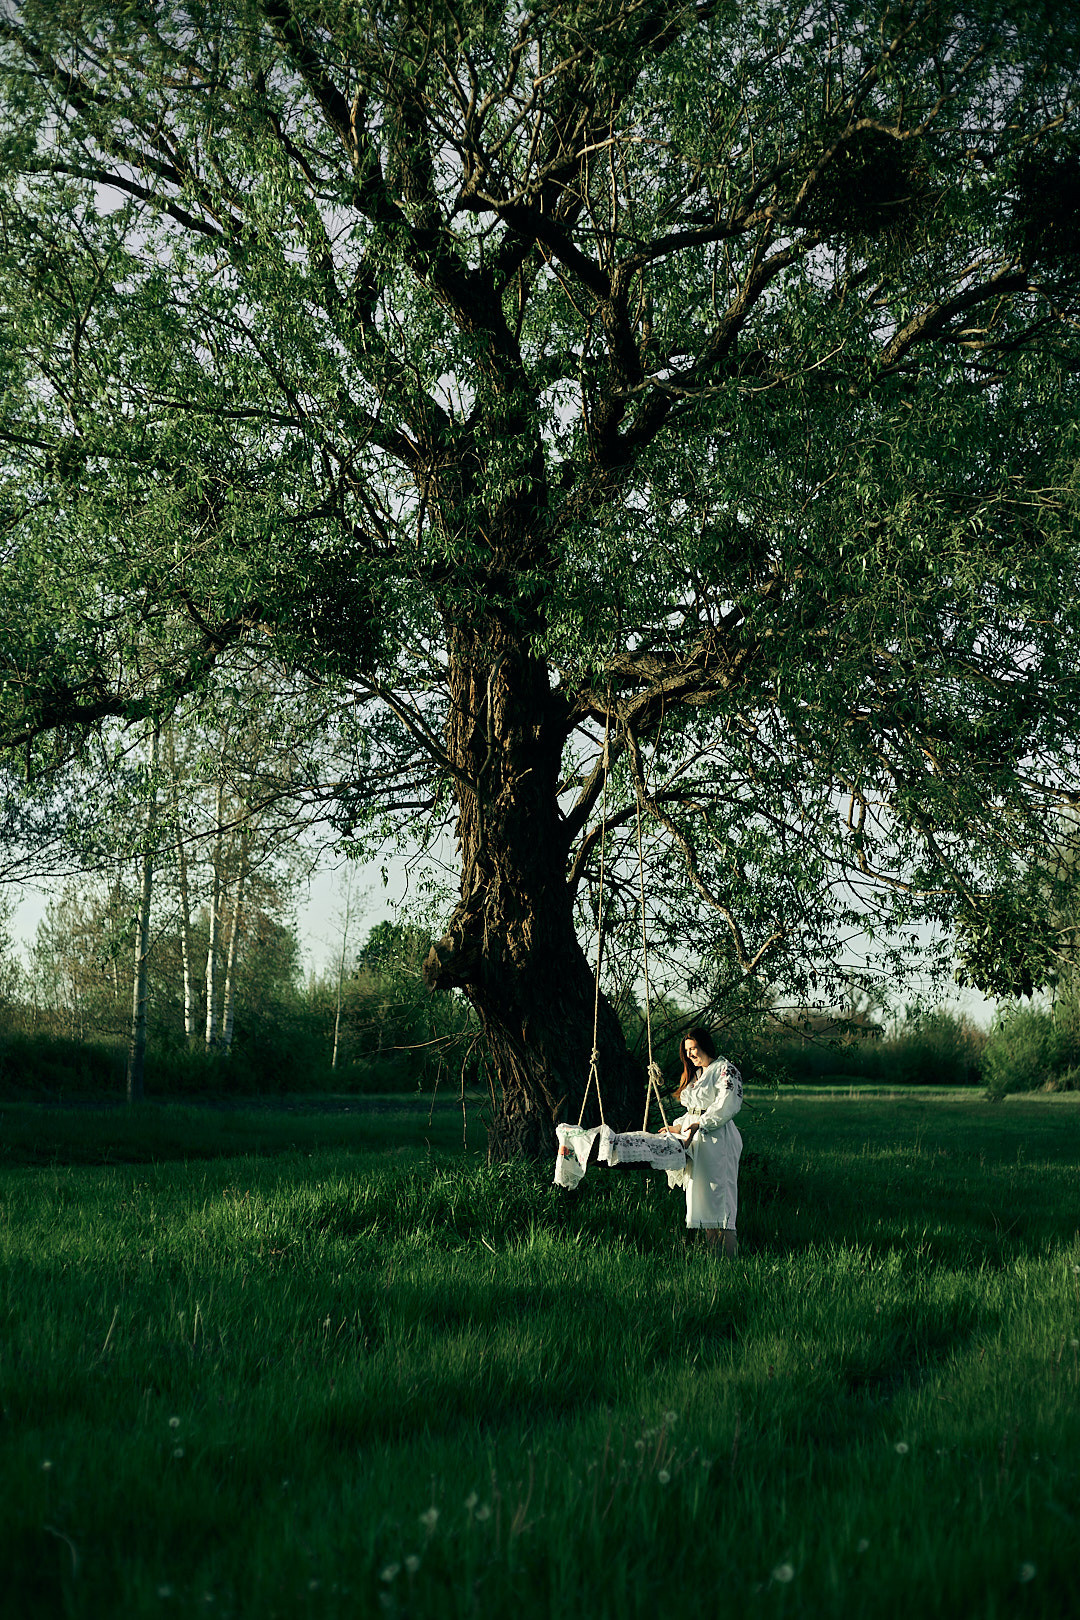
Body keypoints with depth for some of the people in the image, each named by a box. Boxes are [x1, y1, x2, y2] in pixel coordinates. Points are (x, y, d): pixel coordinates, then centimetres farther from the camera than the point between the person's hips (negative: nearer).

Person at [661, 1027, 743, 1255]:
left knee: (717, 1192, -13)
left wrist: (700, 1124, -20)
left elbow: (727, 1105, -17)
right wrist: (678, 1127, 17)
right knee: (698, 1192, 4)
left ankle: (729, 1254, -13)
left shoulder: (725, 1070, -7)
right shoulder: (695, 1074, 21)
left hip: (716, 1138, -9)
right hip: (695, 1135, 9)